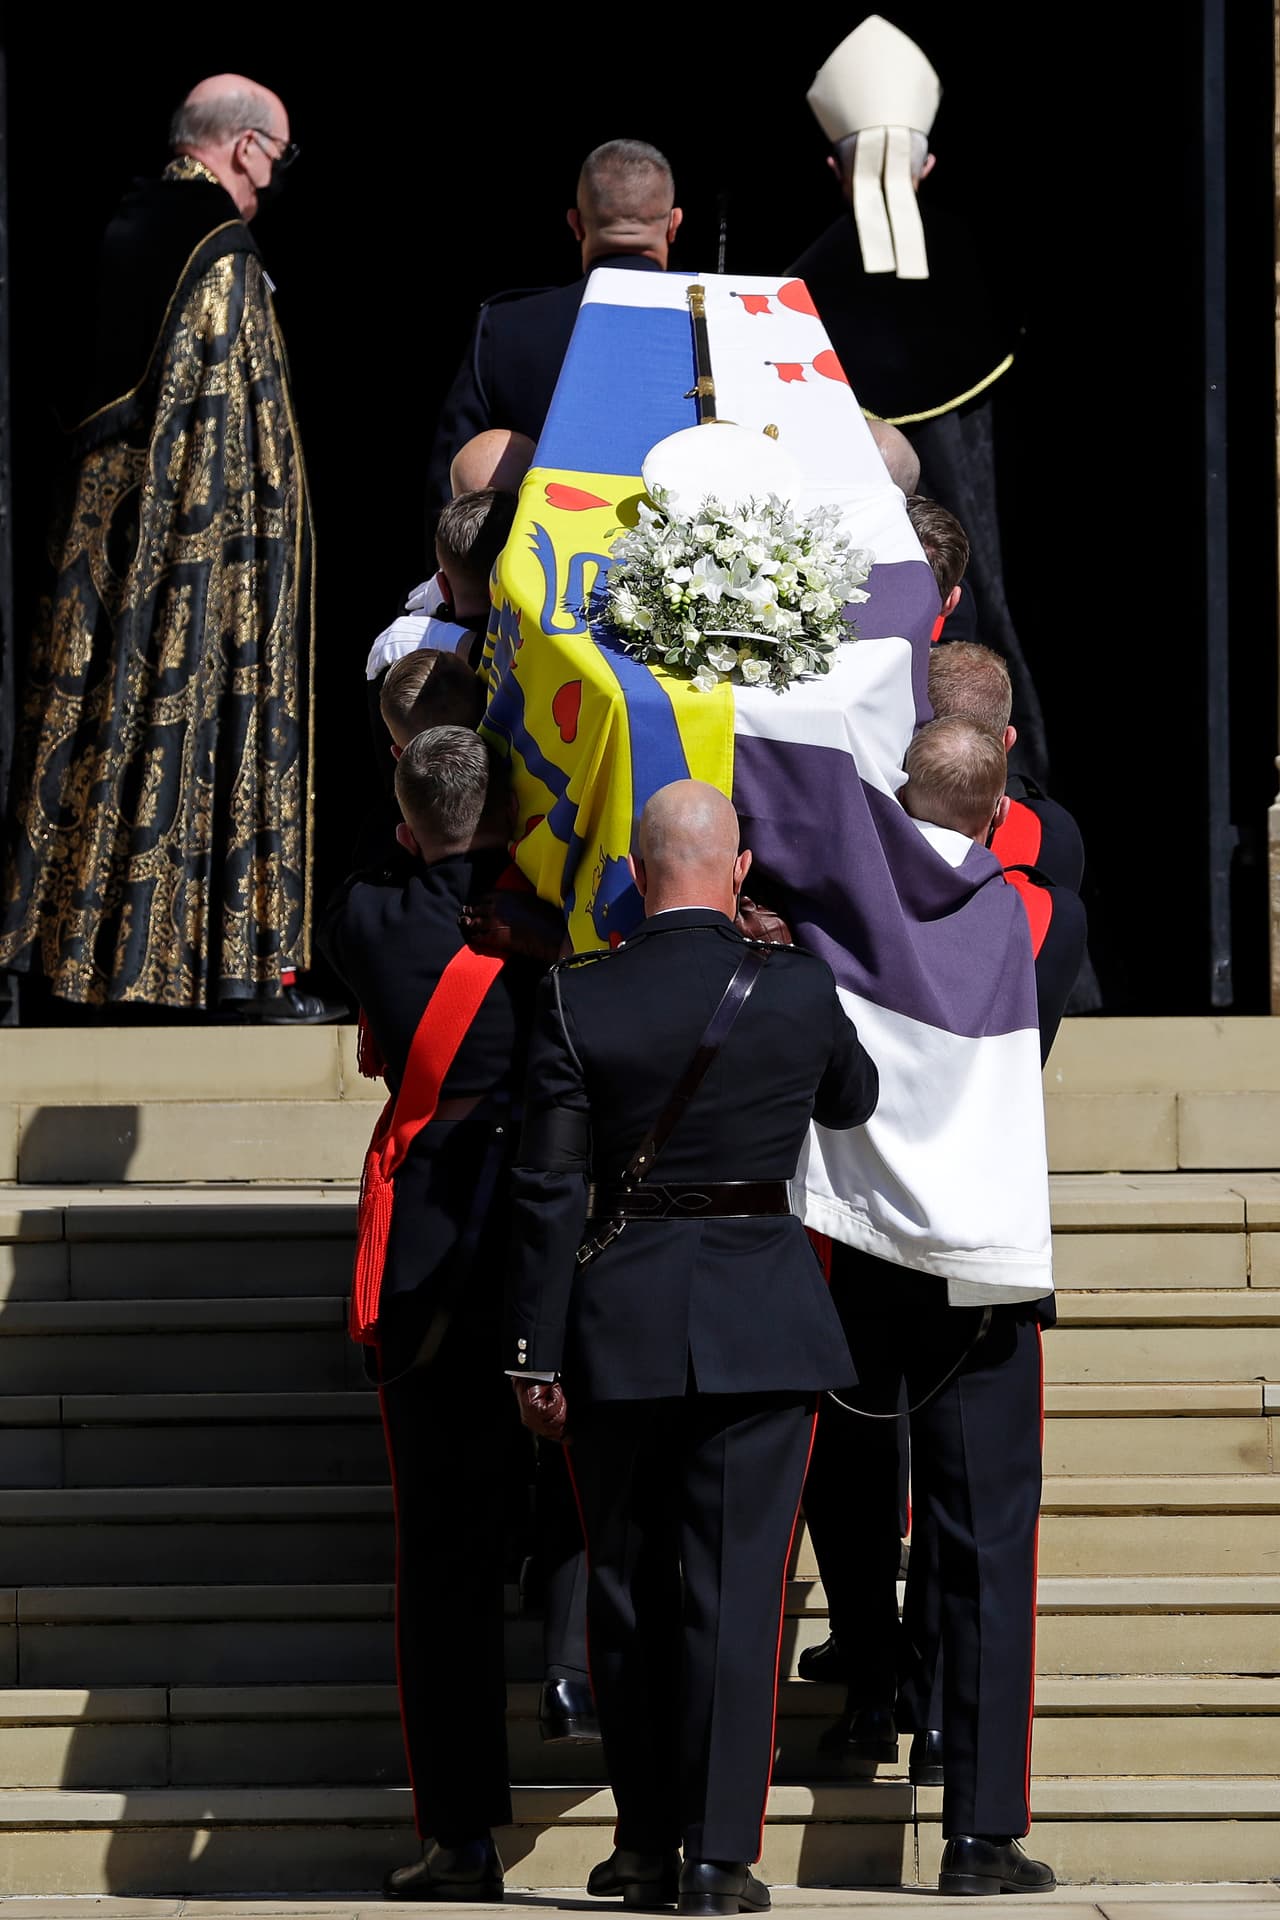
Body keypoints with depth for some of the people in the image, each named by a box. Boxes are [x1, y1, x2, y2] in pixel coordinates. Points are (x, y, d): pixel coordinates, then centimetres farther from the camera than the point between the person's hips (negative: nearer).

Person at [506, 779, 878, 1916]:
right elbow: (855, 1099, 16)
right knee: (736, 1585, 1)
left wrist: (535, 1353, -1)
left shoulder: (577, 999, -7)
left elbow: (549, 1189, -7)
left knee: (627, 1585, 12)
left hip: (620, 1324, 0)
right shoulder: (801, 990, -5)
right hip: (763, 1319, 0)